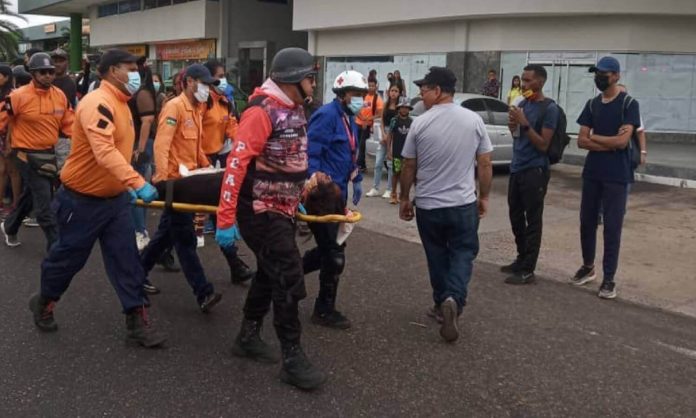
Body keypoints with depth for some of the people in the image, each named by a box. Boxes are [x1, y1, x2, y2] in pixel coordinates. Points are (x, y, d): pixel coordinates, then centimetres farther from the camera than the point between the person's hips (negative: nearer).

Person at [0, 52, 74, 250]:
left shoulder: (60, 95, 1)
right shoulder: (18, 96, -15)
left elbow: (68, 122, 8)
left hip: (49, 153, 7)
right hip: (28, 155, -7)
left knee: (30, 195, 23)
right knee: (45, 201, -7)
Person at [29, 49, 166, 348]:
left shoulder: (120, 104, 8)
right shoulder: (97, 103, -23)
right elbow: (104, 152, -37)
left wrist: (127, 186, 17)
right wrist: (137, 182, -45)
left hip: (115, 198, 8)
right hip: (82, 199, -8)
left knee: (126, 259, 4)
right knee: (68, 257, 11)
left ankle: (137, 322, 9)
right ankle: (44, 304, 37)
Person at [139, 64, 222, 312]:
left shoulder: (195, 110, 16)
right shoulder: (175, 107, -14)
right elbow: (161, 144, -24)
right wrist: (161, 178, -34)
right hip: (173, 180, -9)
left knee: (167, 233, 17)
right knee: (185, 238, -6)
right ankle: (204, 293, -5)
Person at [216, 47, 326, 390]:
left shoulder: (295, 110, 9)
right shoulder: (262, 111, -20)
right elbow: (236, 163, -23)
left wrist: (294, 199, 26)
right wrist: (225, 219, -25)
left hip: (282, 209, 10)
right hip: (260, 211, -9)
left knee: (271, 273, 17)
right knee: (289, 279, -8)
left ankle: (248, 337, 34)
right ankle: (293, 359, 3)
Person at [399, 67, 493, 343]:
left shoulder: (420, 123, -7)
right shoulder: (474, 120, -4)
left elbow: (408, 167, 0)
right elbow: (485, 164, 0)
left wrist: (404, 199, 12)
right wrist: (484, 197, 12)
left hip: (428, 205, 0)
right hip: (464, 204, 0)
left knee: (437, 256, 16)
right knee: (462, 253, 9)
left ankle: (442, 304, 25)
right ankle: (454, 300, -13)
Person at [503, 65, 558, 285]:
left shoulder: (549, 109, -11)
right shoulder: (523, 103, 11)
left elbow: (543, 144, -13)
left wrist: (524, 123, -20)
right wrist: (513, 126, -2)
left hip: (534, 171, -8)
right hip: (516, 168, 8)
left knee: (532, 221, -3)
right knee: (515, 216, 15)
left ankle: (528, 270, 2)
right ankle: (521, 259, 30)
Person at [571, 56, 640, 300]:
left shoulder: (629, 104, -7)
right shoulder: (592, 104, 9)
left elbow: (622, 142, -18)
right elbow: (581, 141, 1)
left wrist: (595, 137, -5)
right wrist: (610, 142, -12)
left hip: (616, 176, -5)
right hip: (591, 173, 5)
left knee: (612, 227, -1)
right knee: (587, 222, 12)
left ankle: (609, 279, 6)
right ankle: (588, 267, 29)